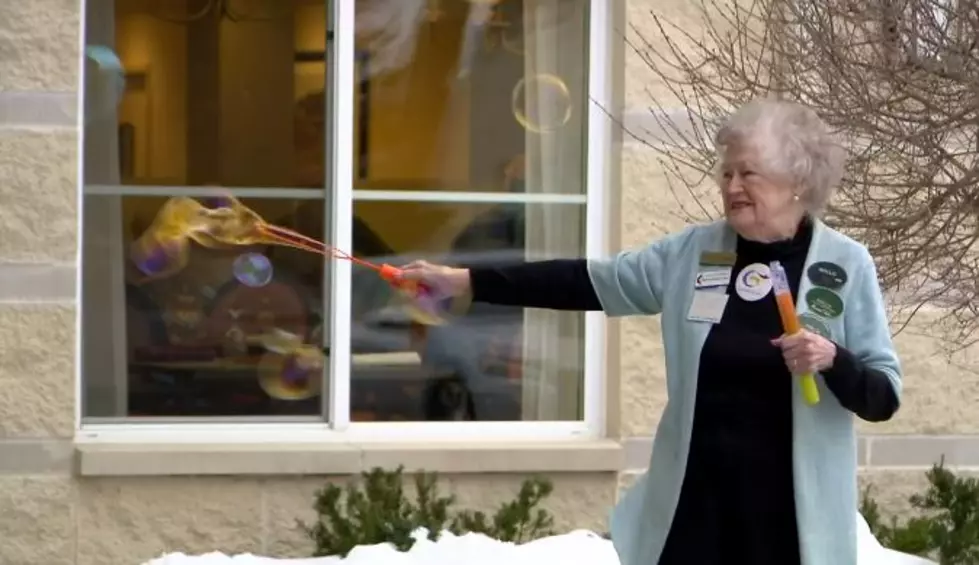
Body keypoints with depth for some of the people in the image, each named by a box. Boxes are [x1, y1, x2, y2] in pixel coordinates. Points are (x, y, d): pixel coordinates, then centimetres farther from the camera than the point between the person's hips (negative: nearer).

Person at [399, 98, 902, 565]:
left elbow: (884, 399, -2)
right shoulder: (691, 253, 3)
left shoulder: (846, 266, -4)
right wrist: (467, 281, -1)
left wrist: (832, 360, -23)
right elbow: (589, 281, 3)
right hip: (693, 506, 3)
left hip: (793, 516, -2)